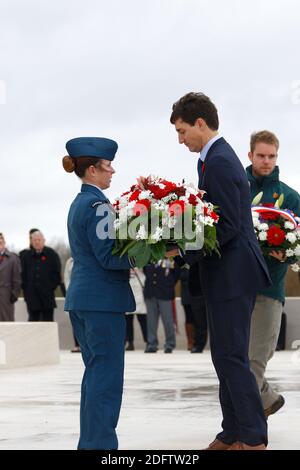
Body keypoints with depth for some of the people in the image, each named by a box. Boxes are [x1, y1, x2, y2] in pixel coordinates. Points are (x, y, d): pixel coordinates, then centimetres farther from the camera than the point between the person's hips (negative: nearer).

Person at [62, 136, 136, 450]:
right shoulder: (97, 204, -14)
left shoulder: (78, 204, 16)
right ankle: (101, 444, -6)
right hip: (102, 298, -10)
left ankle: (89, 442, 17)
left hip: (80, 296, 10)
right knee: (107, 375, -6)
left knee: (95, 372, 14)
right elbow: (108, 256, -19)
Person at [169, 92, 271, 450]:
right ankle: (232, 434, 20)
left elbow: (228, 227, -22)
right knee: (226, 357, 13)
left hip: (232, 274, -11)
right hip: (225, 274, 11)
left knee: (231, 357, -7)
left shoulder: (219, 163, -17)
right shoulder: (218, 158, 15)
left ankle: (253, 438, -1)